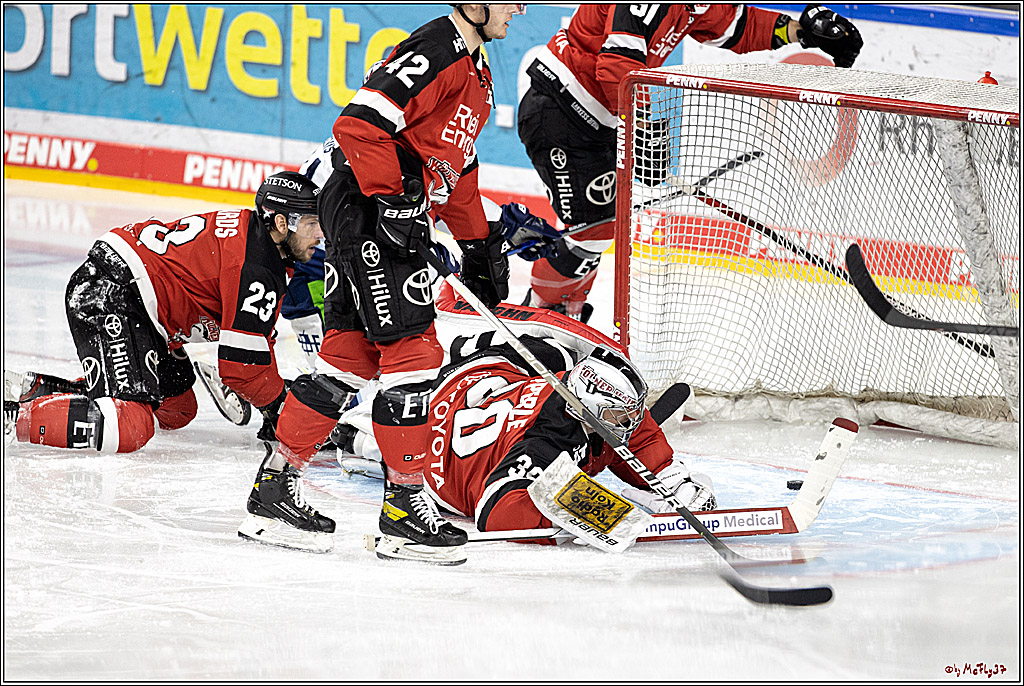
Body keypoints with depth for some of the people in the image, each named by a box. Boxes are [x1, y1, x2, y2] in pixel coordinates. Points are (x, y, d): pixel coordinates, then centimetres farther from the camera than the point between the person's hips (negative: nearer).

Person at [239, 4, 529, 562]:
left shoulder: (474, 71, 19)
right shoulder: (434, 52, -15)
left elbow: (457, 168, 28)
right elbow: (360, 125, -23)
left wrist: (479, 245, 26)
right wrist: (393, 198, -24)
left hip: (397, 216, 10)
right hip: (363, 207, -10)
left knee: (351, 356, 10)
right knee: (412, 350, -8)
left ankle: (274, 485, 15)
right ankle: (404, 500, -2)